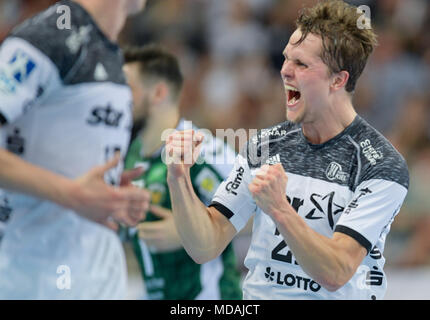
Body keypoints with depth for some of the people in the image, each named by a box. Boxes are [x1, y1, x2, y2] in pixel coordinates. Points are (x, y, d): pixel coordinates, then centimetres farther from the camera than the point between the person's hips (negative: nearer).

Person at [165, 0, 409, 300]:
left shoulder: (382, 165, -8)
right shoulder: (265, 145, 6)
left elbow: (336, 274, -16)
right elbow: (205, 247, 4)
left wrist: (279, 209, -26)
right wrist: (179, 179, -9)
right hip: (258, 295, 3)